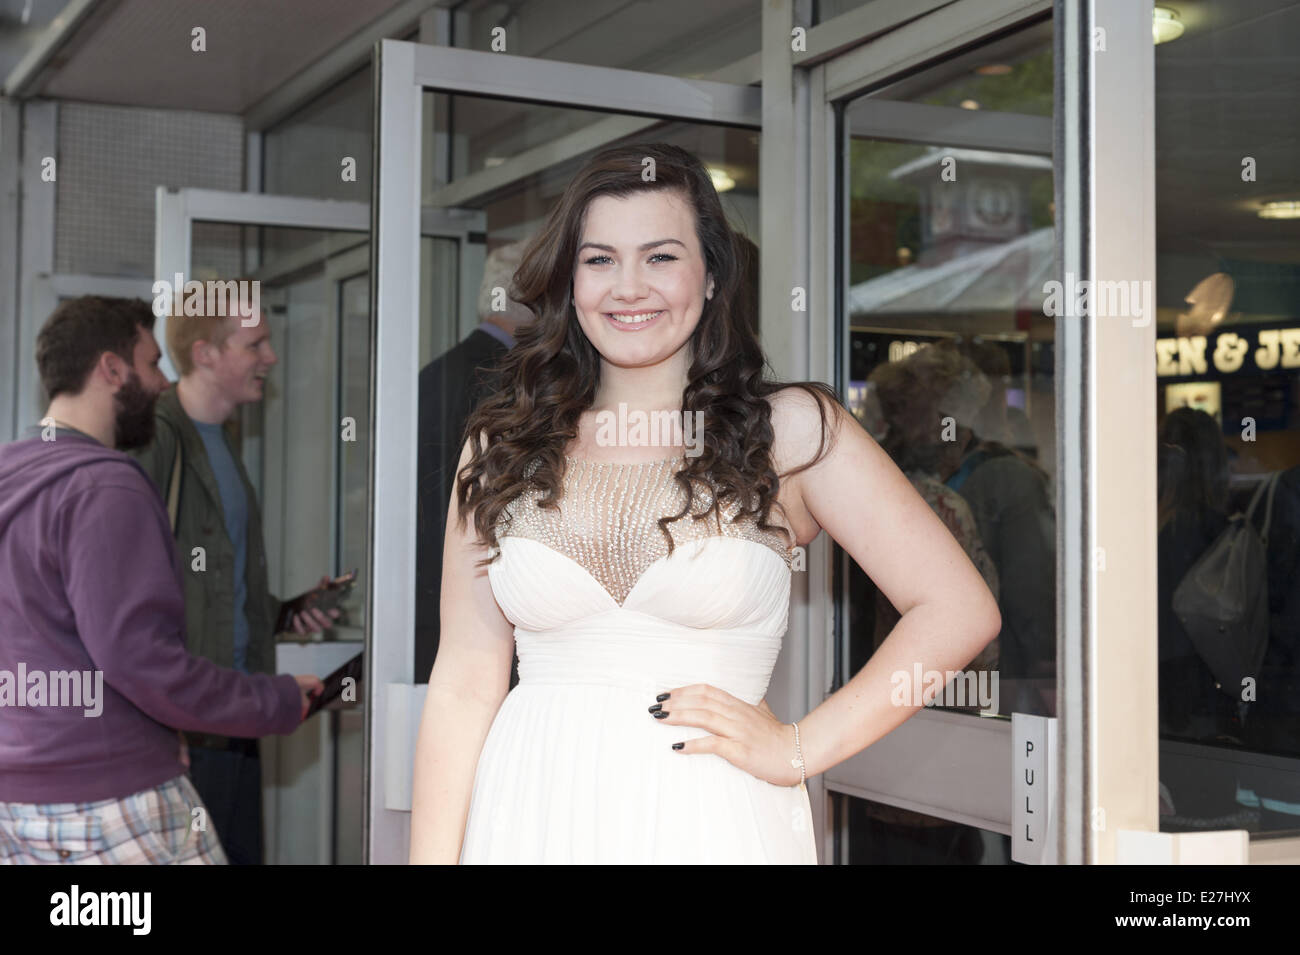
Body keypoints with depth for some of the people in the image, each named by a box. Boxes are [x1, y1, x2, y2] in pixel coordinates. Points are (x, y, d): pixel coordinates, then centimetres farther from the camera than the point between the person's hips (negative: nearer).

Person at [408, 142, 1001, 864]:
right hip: (530, 822, 2)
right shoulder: (503, 446, 4)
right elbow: (464, 682, 2)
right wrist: (431, 856, -5)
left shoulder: (790, 428, -2)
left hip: (710, 826, -1)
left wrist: (798, 750, -9)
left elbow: (958, 611, -6)